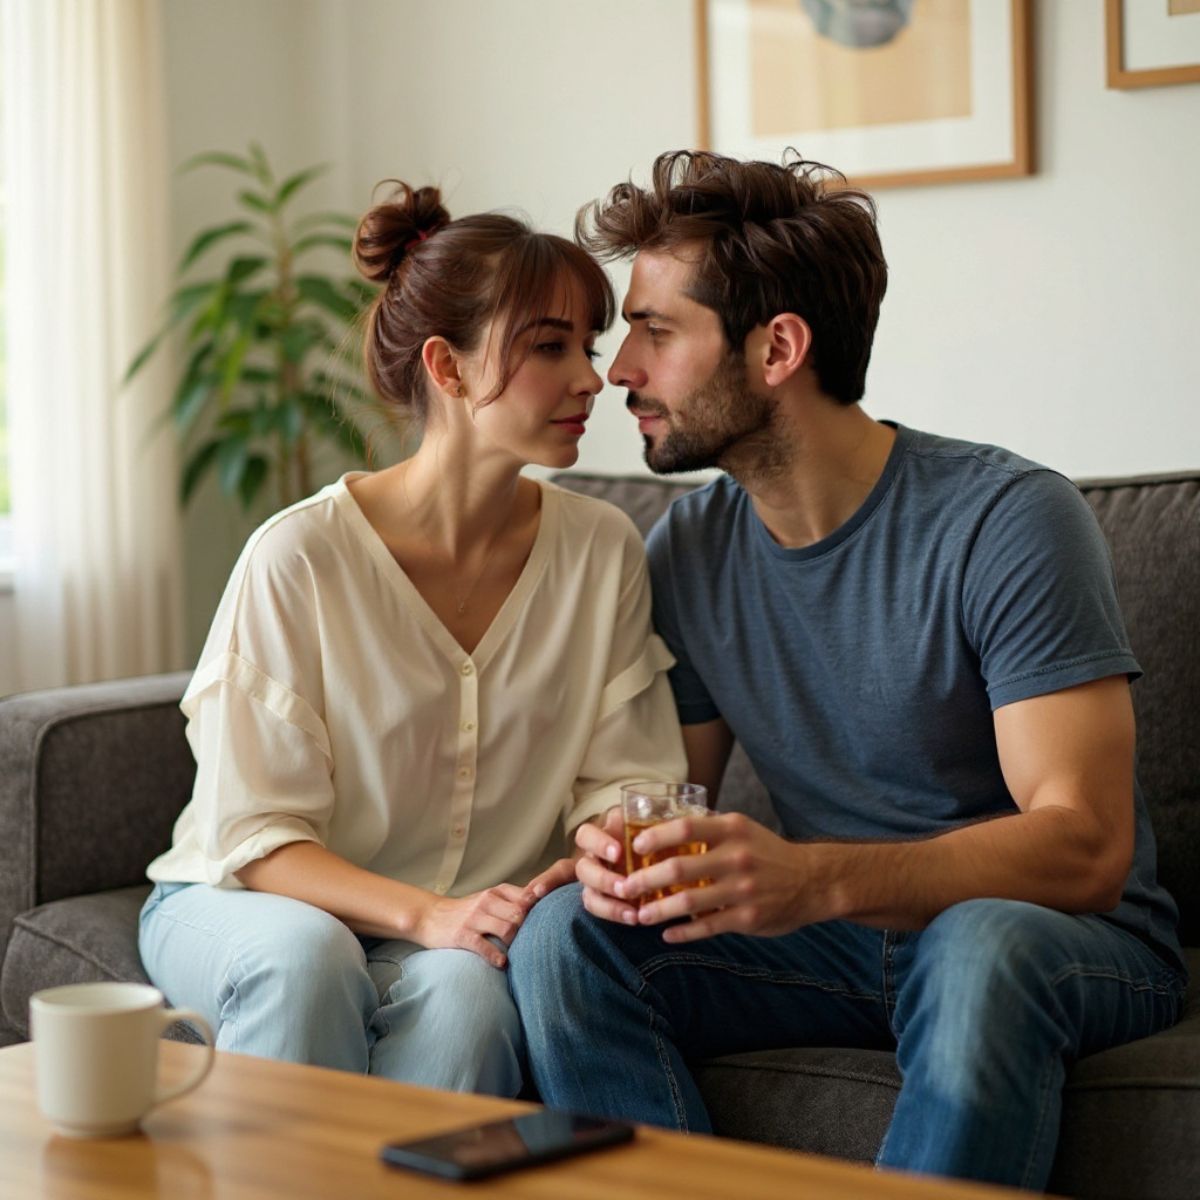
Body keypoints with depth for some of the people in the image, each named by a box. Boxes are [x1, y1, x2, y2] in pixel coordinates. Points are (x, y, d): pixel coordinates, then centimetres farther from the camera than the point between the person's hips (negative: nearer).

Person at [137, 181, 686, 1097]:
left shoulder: (603, 550, -4)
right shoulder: (300, 558, -16)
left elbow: (623, 781, 1)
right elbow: (254, 836, -14)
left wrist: (596, 864, -23)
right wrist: (427, 914, -30)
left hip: (467, 930, 2)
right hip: (238, 906, -2)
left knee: (463, 989, -32)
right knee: (305, 954, -35)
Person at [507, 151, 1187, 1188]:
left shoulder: (1009, 521, -17)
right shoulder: (686, 555, 2)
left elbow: (1085, 847, -24)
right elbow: (666, 792, 9)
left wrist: (818, 879, -40)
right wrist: (618, 849, -18)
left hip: (1074, 944, -4)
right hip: (842, 941, 5)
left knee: (980, 946, -40)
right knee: (562, 935, -19)